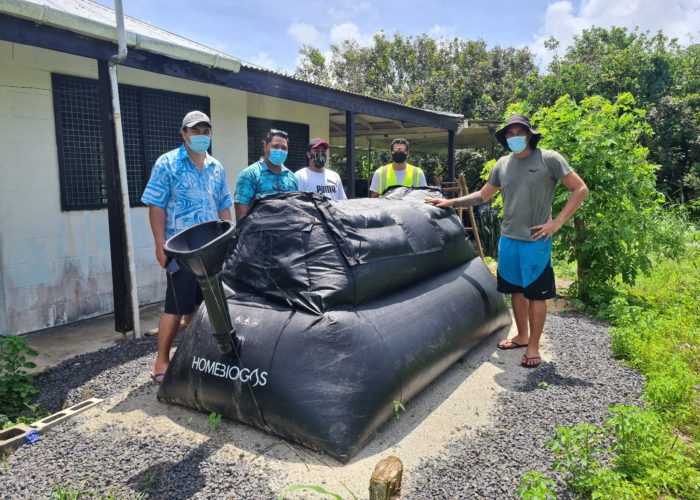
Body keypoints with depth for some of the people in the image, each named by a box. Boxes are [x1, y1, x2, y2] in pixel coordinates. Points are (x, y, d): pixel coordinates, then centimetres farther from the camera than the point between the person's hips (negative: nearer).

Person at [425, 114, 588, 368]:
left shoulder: (549, 159, -6)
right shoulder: (502, 164, 9)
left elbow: (580, 190, -4)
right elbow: (482, 195, 18)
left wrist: (557, 222, -10)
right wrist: (451, 202, 10)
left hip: (536, 241, -5)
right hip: (508, 239, 5)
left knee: (536, 294, 4)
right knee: (516, 290, 15)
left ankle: (533, 347, 17)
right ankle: (522, 336, 32)